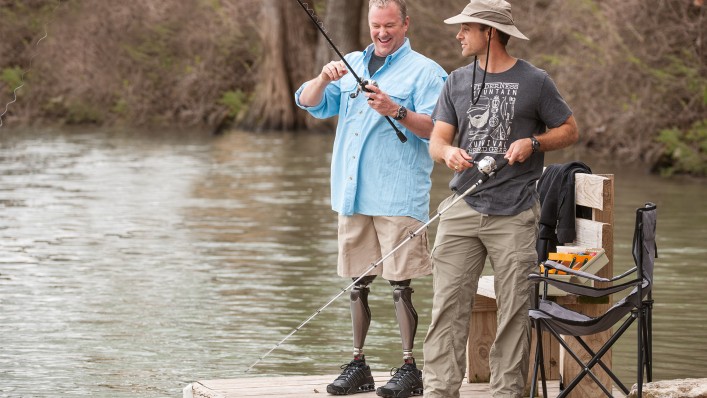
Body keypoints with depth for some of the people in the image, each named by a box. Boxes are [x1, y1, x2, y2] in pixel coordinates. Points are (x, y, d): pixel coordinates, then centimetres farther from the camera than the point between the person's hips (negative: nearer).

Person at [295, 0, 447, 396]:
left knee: (401, 283, -6)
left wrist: (396, 111, -24)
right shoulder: (351, 65, 16)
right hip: (352, 195, 6)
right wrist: (324, 78, -12)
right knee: (358, 282, 9)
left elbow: (437, 128, -10)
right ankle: (358, 365, 16)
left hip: (398, 198, -5)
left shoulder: (424, 71, 0)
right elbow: (307, 102, 9)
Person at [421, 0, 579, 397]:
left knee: (515, 310, -1)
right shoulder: (457, 82, 12)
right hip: (462, 209, 3)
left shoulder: (534, 81, 1)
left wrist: (532, 143, -10)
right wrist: (448, 152, -13)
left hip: (515, 214, -3)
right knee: (448, 304, -3)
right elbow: (437, 139, 10)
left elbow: (569, 130, 8)